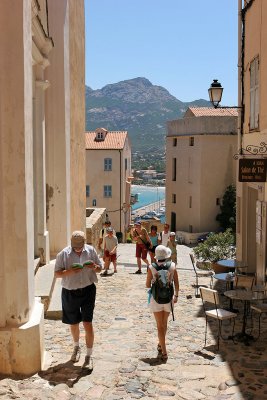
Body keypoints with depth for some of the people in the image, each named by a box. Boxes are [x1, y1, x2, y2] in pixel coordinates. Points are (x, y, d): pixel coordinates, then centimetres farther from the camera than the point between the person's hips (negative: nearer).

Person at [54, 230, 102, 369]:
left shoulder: (91, 251, -2)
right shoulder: (63, 254, -8)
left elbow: (100, 268, 7)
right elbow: (57, 273, -7)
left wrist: (94, 267, -17)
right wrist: (70, 271, -26)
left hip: (88, 291, 0)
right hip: (70, 292, 0)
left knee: (88, 323, -5)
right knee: (73, 323, 16)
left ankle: (89, 356, 5)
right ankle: (76, 347, 43)